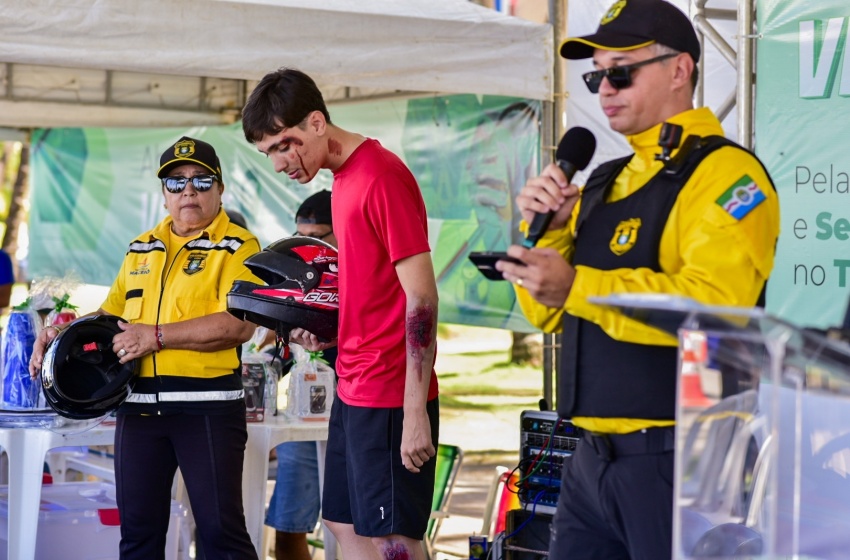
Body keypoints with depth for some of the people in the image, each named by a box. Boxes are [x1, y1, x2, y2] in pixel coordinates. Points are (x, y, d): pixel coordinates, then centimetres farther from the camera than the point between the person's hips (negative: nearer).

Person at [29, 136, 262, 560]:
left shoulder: (237, 247, -4)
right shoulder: (141, 249, 17)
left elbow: (239, 324, -17)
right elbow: (112, 313, 27)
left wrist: (156, 336, -18)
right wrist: (65, 331, 7)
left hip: (207, 407, -6)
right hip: (139, 405, 6)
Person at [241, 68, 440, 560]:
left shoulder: (383, 177, -15)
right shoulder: (343, 179, 12)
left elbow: (421, 296, -19)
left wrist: (415, 412, -22)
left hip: (390, 397, -10)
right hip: (354, 389, 10)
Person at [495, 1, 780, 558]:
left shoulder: (724, 174, -9)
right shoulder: (604, 182, 18)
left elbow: (712, 305, -25)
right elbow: (552, 315, 19)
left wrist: (577, 286, -28)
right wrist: (546, 232, 1)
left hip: (675, 460, -8)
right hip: (594, 459, 8)